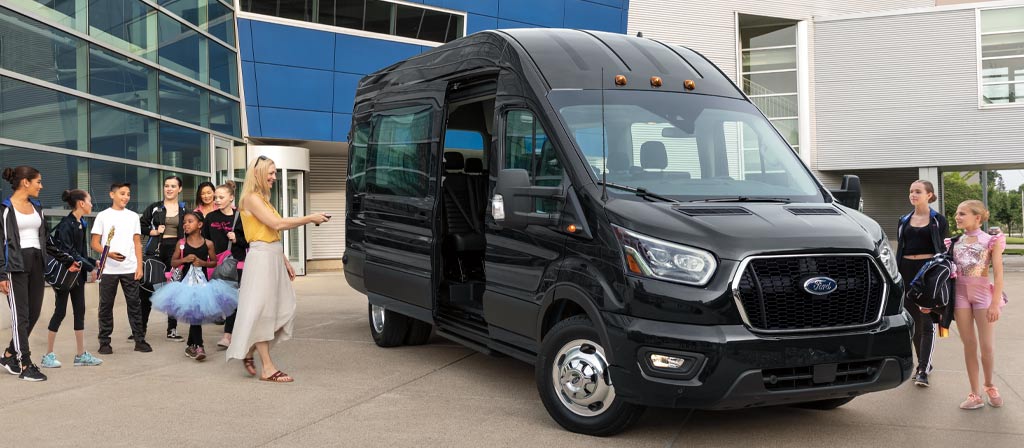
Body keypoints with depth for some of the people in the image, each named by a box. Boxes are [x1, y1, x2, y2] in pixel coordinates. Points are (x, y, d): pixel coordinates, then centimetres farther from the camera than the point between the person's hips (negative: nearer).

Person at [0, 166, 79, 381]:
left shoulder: (36, 206, 15)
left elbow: (46, 239, 20)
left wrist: (67, 260, 18)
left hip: (36, 264, 7)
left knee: (34, 313, 7)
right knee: (21, 315, -3)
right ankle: (25, 365, 3)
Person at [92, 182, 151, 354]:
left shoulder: (133, 216, 10)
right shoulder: (103, 216, 3)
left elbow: (137, 243, 10)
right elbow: (95, 243, 1)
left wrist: (139, 266, 1)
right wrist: (109, 254, -17)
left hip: (130, 269, 2)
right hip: (108, 269, -1)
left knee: (134, 304, 1)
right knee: (106, 306, 4)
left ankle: (139, 340, 5)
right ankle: (104, 342, 12)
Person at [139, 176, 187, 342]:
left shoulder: (184, 210, 9)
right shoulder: (154, 208, 7)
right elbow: (140, 225, 8)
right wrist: (153, 232, -8)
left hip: (176, 251, 1)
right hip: (156, 251, -1)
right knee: (147, 288, 0)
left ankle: (172, 330, 12)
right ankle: (141, 327, 13)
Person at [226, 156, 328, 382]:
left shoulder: (263, 199, 19)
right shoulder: (252, 198, -9)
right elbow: (277, 223, -19)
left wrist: (285, 261, 19)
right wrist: (310, 218, -13)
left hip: (274, 257, 9)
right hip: (261, 257, -9)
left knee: (282, 308, 7)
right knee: (262, 310, -6)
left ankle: (249, 352, 19)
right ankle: (268, 368, -3)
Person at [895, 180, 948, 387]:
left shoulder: (938, 220, 3)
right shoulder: (904, 221, 13)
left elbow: (944, 249, 3)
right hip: (908, 271, 5)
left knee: (927, 322, -8)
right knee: (914, 321, 9)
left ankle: (923, 370, -10)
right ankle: (924, 364, 22)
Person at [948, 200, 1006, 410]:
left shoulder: (991, 241, -3)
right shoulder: (954, 243, 7)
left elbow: (998, 275, -7)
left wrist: (995, 304, -14)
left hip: (982, 293, -3)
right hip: (960, 293, 3)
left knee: (987, 347, 0)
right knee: (969, 346, 4)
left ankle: (989, 385, 25)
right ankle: (975, 394, 10)